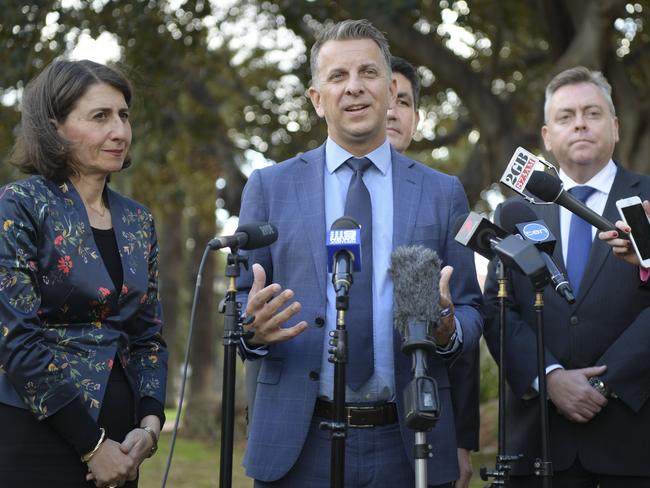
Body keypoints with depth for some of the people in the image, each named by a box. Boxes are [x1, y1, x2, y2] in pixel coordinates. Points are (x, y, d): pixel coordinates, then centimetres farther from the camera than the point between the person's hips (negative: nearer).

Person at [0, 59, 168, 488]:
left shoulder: (138, 221, 11)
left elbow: (149, 338, 13)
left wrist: (150, 425, -4)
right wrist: (91, 444, -14)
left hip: (118, 444, 6)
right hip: (37, 440, -6)